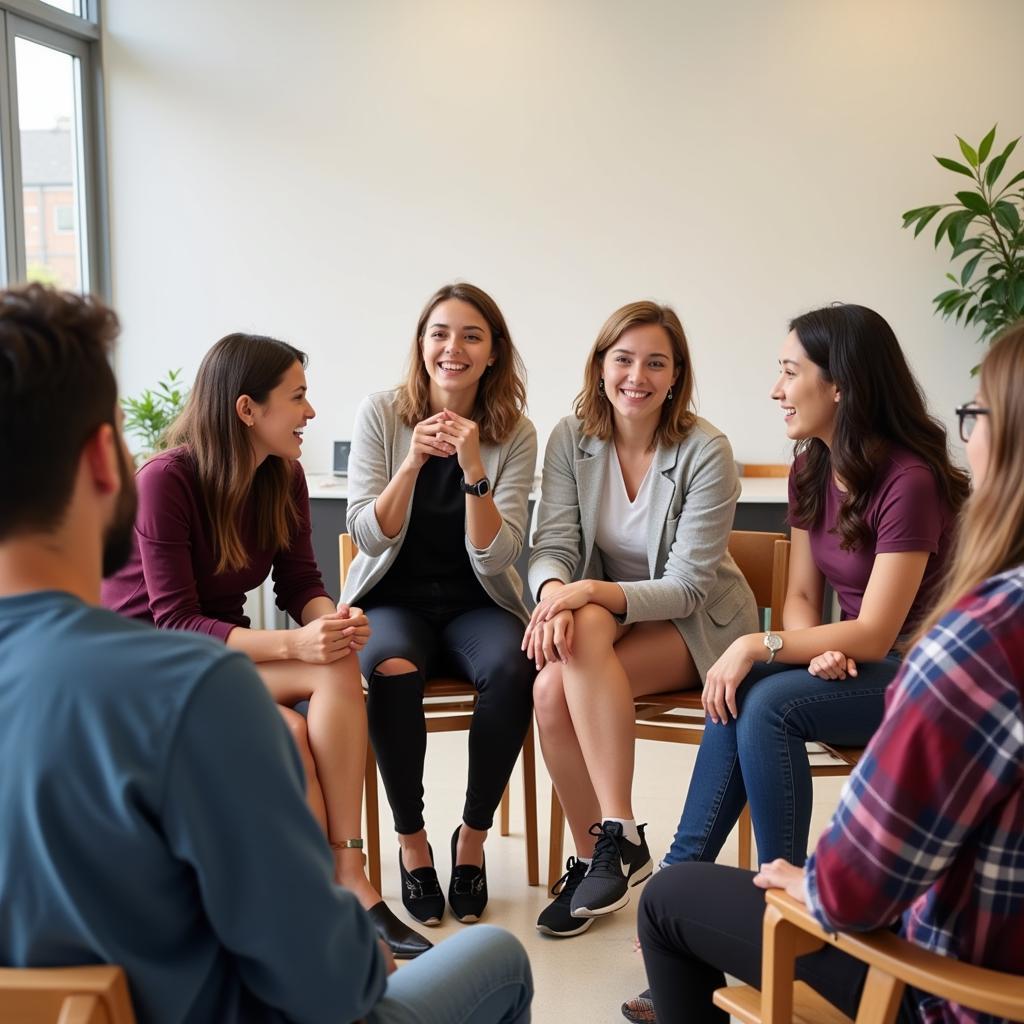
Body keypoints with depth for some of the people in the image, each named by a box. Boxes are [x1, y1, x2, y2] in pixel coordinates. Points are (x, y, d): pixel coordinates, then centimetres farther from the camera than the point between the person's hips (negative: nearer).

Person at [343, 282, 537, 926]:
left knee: (513, 669, -31)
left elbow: (495, 558, -12)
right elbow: (369, 536, -9)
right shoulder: (381, 414, -5)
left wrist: (474, 470, -26)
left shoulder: (515, 434, -5)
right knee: (394, 668, -34)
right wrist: (412, 462, -24)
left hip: (476, 605, 1)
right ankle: (411, 839, -12)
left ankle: (473, 834, -8)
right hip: (394, 600, 0)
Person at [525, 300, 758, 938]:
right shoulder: (572, 439, -2)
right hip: (607, 616, 4)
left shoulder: (706, 452, -15)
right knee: (551, 691, -29)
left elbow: (687, 586, -18)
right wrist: (555, 589, -33)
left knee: (586, 633, -33)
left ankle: (619, 839, -25)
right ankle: (595, 860, -11)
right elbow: (553, 543, -8)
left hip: (700, 624, -3)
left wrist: (592, 593, -33)